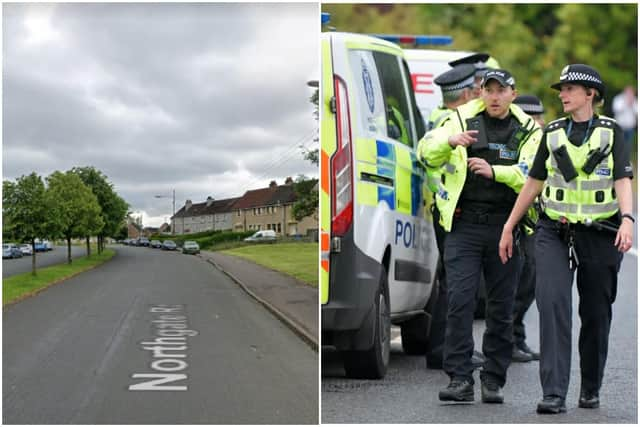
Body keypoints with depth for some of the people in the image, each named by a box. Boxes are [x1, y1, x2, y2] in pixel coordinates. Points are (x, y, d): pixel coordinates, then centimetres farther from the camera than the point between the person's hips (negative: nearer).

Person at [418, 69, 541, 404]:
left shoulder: (528, 131, 7)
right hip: (463, 224, -1)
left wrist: (494, 171, -22)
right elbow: (426, 152, -2)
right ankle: (459, 379, -6)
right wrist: (450, 141, -22)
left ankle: (493, 381, 15)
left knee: (501, 307, 5)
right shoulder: (462, 119, 7)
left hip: (505, 225, 1)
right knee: (459, 301, -9)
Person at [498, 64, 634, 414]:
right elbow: (534, 182, 15)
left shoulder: (610, 131, 4)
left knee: (596, 315, 7)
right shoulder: (552, 132, 10)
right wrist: (509, 226, 15)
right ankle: (554, 394, -17)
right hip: (554, 232, 1)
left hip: (599, 235, -1)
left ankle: (590, 390, 24)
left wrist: (627, 219, -22)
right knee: (552, 304, -16)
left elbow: (623, 181, -5)